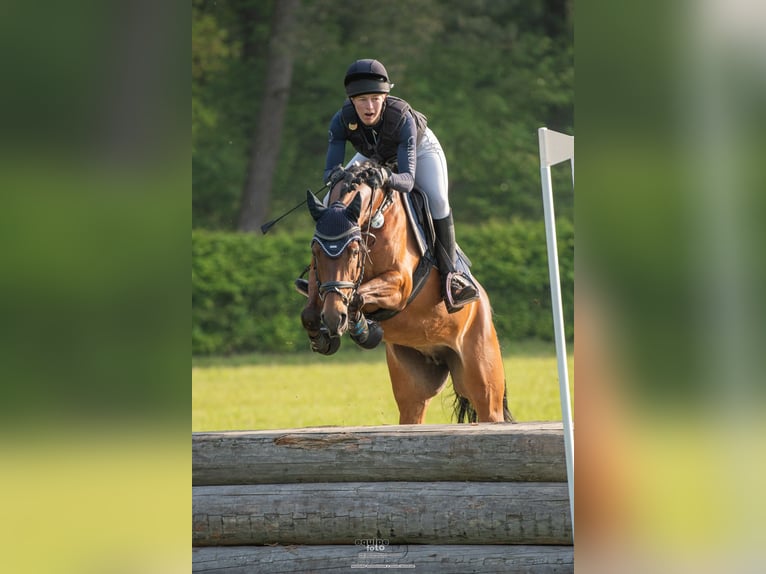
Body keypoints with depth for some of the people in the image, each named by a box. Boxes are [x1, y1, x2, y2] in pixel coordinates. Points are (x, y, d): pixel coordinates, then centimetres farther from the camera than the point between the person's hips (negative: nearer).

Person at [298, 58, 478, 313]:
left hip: (419, 149, -4)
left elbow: (407, 179, -47)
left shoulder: (403, 118, -44)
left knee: (438, 201, -27)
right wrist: (335, 174, -58)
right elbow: (330, 169, -34)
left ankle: (450, 275, -17)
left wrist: (387, 177, -70)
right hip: (373, 155, 4)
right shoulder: (342, 120, -35)